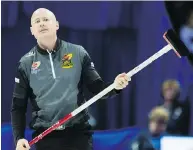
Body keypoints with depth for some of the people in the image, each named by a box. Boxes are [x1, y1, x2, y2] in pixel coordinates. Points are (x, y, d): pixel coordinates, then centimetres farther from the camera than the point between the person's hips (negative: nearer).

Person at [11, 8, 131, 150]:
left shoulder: (78, 53, 4)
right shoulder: (26, 63, 4)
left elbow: (96, 87, 5)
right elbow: (18, 106, 5)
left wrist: (114, 86, -17)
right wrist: (19, 138, -8)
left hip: (78, 133, 0)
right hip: (45, 136, 0)